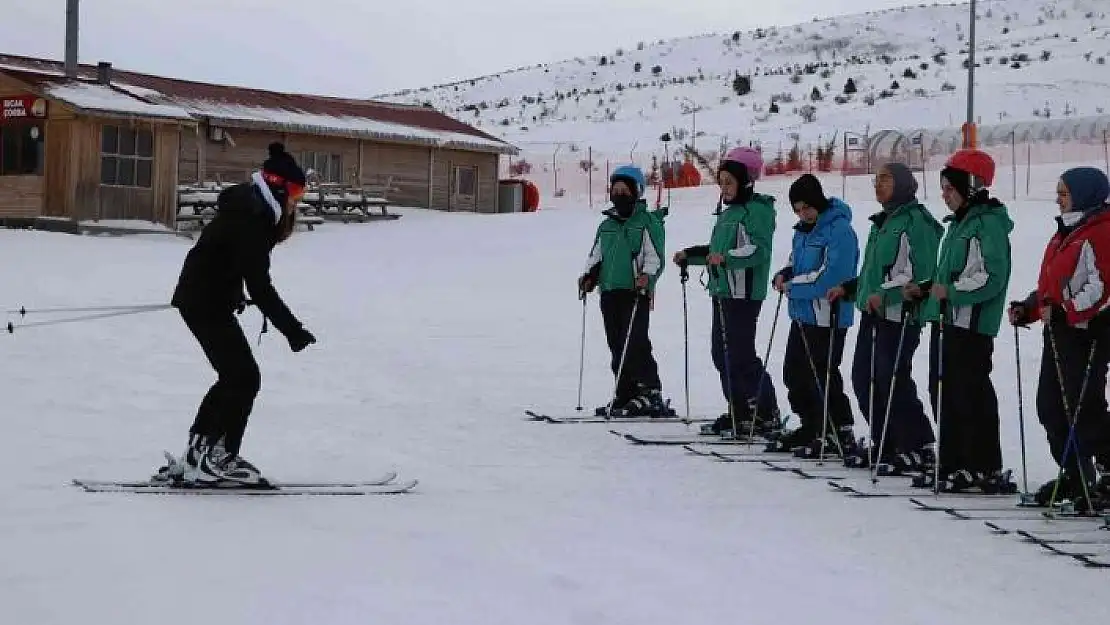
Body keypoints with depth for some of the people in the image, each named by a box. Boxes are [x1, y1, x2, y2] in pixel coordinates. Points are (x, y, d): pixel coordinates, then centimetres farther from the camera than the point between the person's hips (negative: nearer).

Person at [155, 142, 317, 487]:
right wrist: (293, 331, -27)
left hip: (205, 299, 10)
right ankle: (215, 461, -5)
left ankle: (196, 456, 17)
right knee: (244, 378, -7)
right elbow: (260, 287, -27)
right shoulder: (250, 221, -24)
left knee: (234, 378, 14)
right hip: (207, 303, -10)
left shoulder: (253, 211, 7)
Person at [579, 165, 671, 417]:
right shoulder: (606, 226, 20)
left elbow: (655, 256, -6)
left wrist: (646, 276, -22)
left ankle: (650, 393, -10)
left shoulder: (647, 222, 0)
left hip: (636, 292, -7)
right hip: (609, 291, 7)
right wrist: (589, 276, 8)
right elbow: (596, 256, 25)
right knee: (617, 346, 6)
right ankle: (625, 394, 11)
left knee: (635, 343, -13)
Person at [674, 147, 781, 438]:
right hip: (723, 291, 10)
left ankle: (766, 415, -5)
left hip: (744, 293, -10)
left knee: (740, 355, -11)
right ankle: (740, 412, 18)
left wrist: (727, 258, -32)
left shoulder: (757, 209, -9)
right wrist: (689, 256, 24)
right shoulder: (728, 212, 20)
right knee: (722, 354, 11)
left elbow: (759, 249, -21)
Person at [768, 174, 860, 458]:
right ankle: (811, 427, 27)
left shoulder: (839, 230, -17)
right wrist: (784, 276, 1)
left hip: (828, 318, -9)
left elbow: (829, 277, -24)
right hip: (802, 315, 9)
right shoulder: (802, 230, 12)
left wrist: (793, 285, -15)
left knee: (821, 376, -5)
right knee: (793, 371, 15)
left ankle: (841, 434, 6)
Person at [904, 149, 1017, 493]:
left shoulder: (989, 224, -12)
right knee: (943, 393, 12)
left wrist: (950, 292, -24)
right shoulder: (959, 224, 19)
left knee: (971, 395, -9)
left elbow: (991, 277, -21)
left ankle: (987, 470, -5)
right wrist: (924, 290, 15)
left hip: (972, 325, -10)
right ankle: (952, 464, 19)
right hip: (946, 322, 10)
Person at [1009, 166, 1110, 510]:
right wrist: (1029, 308, 12)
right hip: (1060, 331, 10)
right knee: (1050, 405, 11)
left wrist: (1063, 312, -26)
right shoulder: (1067, 231, 18)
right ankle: (1075, 477, 20)